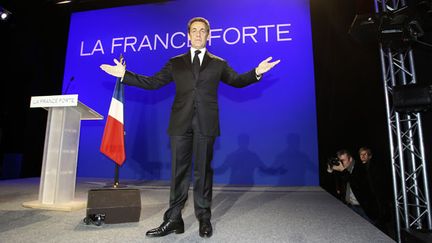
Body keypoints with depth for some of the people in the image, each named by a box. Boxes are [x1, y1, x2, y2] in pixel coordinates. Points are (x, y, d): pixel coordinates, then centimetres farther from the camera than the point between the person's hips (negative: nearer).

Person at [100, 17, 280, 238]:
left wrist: (256, 72, -7)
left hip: (206, 123, -1)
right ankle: (173, 220, 13)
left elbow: (236, 80, 10)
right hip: (181, 122, 1)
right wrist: (125, 75, 7)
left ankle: (204, 219, 18)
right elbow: (153, 82, 13)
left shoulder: (218, 64, 16)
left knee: (203, 170, 5)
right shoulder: (175, 63, 16)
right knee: (178, 171, 3)